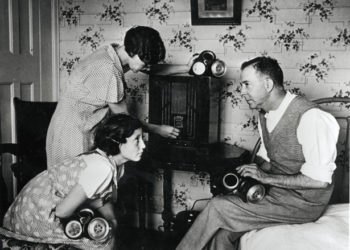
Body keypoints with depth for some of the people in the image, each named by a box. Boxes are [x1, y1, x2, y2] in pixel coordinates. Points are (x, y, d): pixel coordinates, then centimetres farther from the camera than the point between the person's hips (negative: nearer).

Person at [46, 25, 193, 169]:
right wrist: (158, 130, -8)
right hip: (72, 135, -9)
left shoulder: (116, 52, -1)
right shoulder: (108, 69, -28)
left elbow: (153, 70, 14)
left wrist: (185, 68, 6)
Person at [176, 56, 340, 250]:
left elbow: (319, 179, -24)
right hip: (276, 191, 7)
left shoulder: (309, 117, -22)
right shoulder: (264, 114, 6)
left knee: (218, 206, -15)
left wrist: (266, 177, -21)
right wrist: (253, 171, -5)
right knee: (223, 232, -14)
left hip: (302, 203, -7)